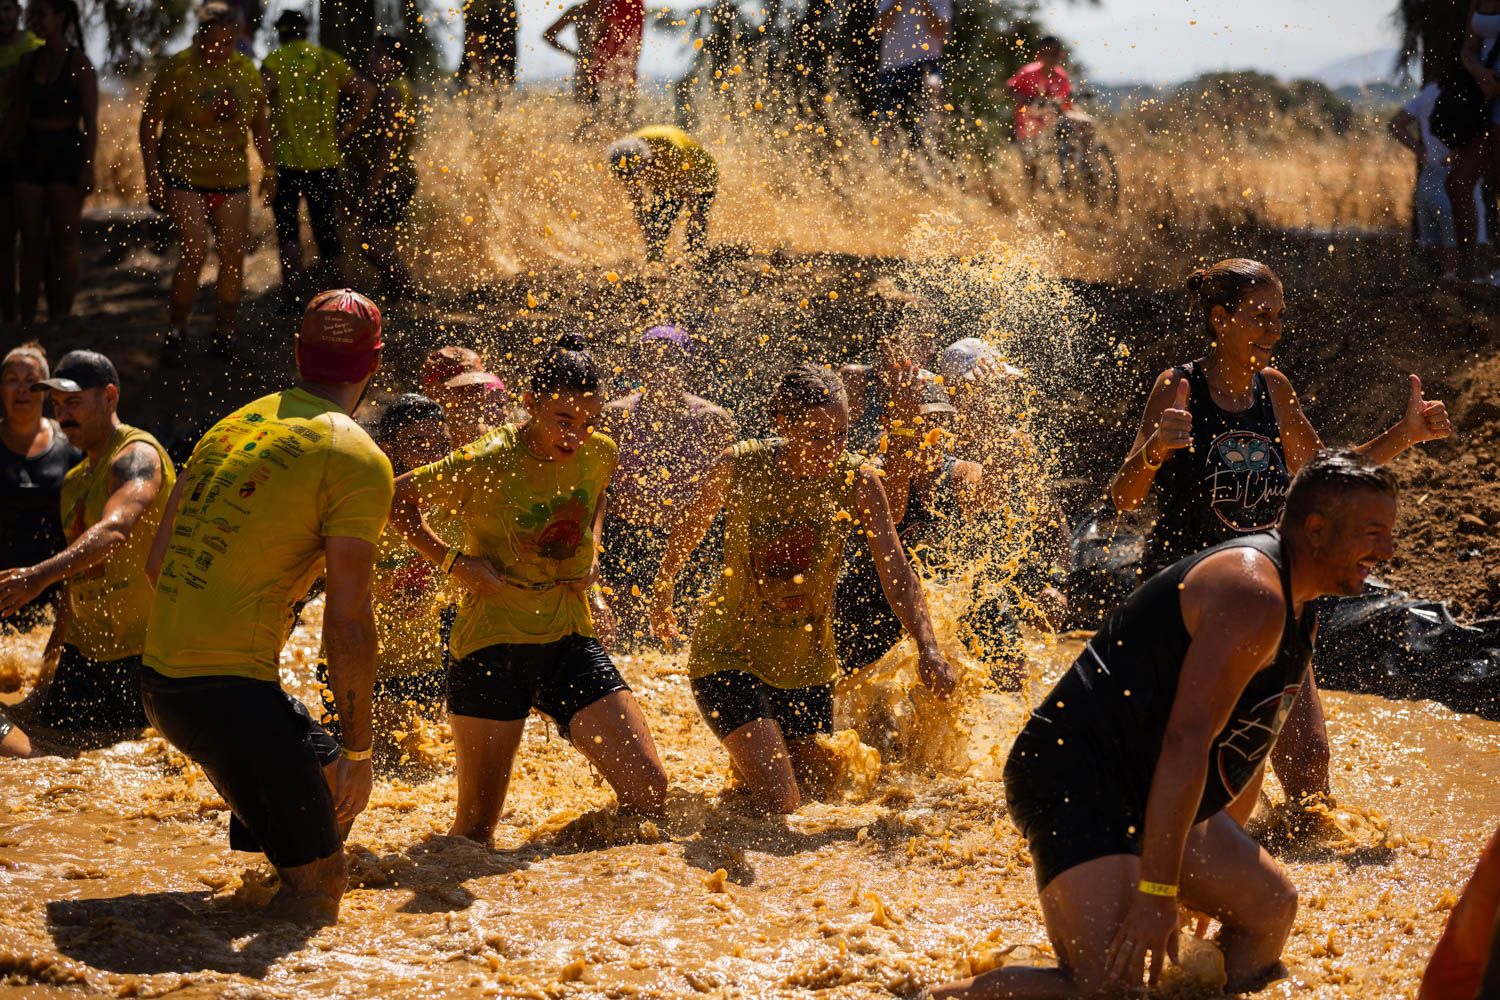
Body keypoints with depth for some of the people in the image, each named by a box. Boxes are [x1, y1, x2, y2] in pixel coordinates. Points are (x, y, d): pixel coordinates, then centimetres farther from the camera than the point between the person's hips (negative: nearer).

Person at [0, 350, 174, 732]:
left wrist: (42, 575, -46)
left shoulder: (137, 455, -14)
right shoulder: (75, 479, 16)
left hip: (143, 648, -9)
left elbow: (115, 530, -34)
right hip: (84, 647, 9)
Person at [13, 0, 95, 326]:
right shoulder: (28, 61, 9)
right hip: (32, 152, 5)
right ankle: (27, 318, 8)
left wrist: (88, 167, -14)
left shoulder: (78, 63, -7)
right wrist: (15, 157, 9)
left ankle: (60, 320, 7)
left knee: (63, 244, 1)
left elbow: (91, 121, -9)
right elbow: (21, 114, 14)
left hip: (66, 153, -5)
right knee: (31, 242, 5)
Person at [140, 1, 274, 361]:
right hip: (184, 176, -4)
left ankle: (224, 332, 14)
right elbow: (149, 121, -5)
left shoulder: (247, 71, 4)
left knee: (233, 254, 0)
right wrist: (152, 174, -11)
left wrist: (269, 170, 13)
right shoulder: (179, 68, -9)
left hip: (232, 180, 4)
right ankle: (176, 330, -1)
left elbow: (260, 125, 16)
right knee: (195, 250, -17)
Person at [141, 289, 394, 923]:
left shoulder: (233, 425, 14)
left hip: (158, 677, 8)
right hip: (231, 688, -8)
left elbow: (158, 561, 18)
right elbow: (347, 620, -13)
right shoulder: (358, 461, -8)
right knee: (316, 885, -2)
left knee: (326, 776, 24)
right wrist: (358, 751, -5)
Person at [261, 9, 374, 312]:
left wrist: (269, 130, -8)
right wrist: (345, 132, 3)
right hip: (325, 158, 3)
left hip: (286, 157, -3)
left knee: (287, 227, 8)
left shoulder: (275, 61, -3)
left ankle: (294, 295, -3)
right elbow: (366, 91, 2)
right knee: (327, 230, 11)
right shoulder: (330, 60, 8)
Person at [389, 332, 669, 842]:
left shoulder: (599, 454, -2)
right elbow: (396, 498, -4)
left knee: (649, 790, -5)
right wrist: (451, 560, -13)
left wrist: (588, 558, 7)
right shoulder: (484, 465, -18)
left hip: (571, 641, 5)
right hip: (493, 645, -5)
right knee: (475, 829, 0)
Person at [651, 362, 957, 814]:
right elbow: (689, 529, 3)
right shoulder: (740, 467, -16)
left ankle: (748, 759, 44)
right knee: (780, 806, -14)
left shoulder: (857, 481, -11)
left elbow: (896, 573, -14)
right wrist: (661, 598, 17)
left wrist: (927, 648, -28)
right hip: (730, 654, -4)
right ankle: (742, 765, 20)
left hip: (806, 664, 4)